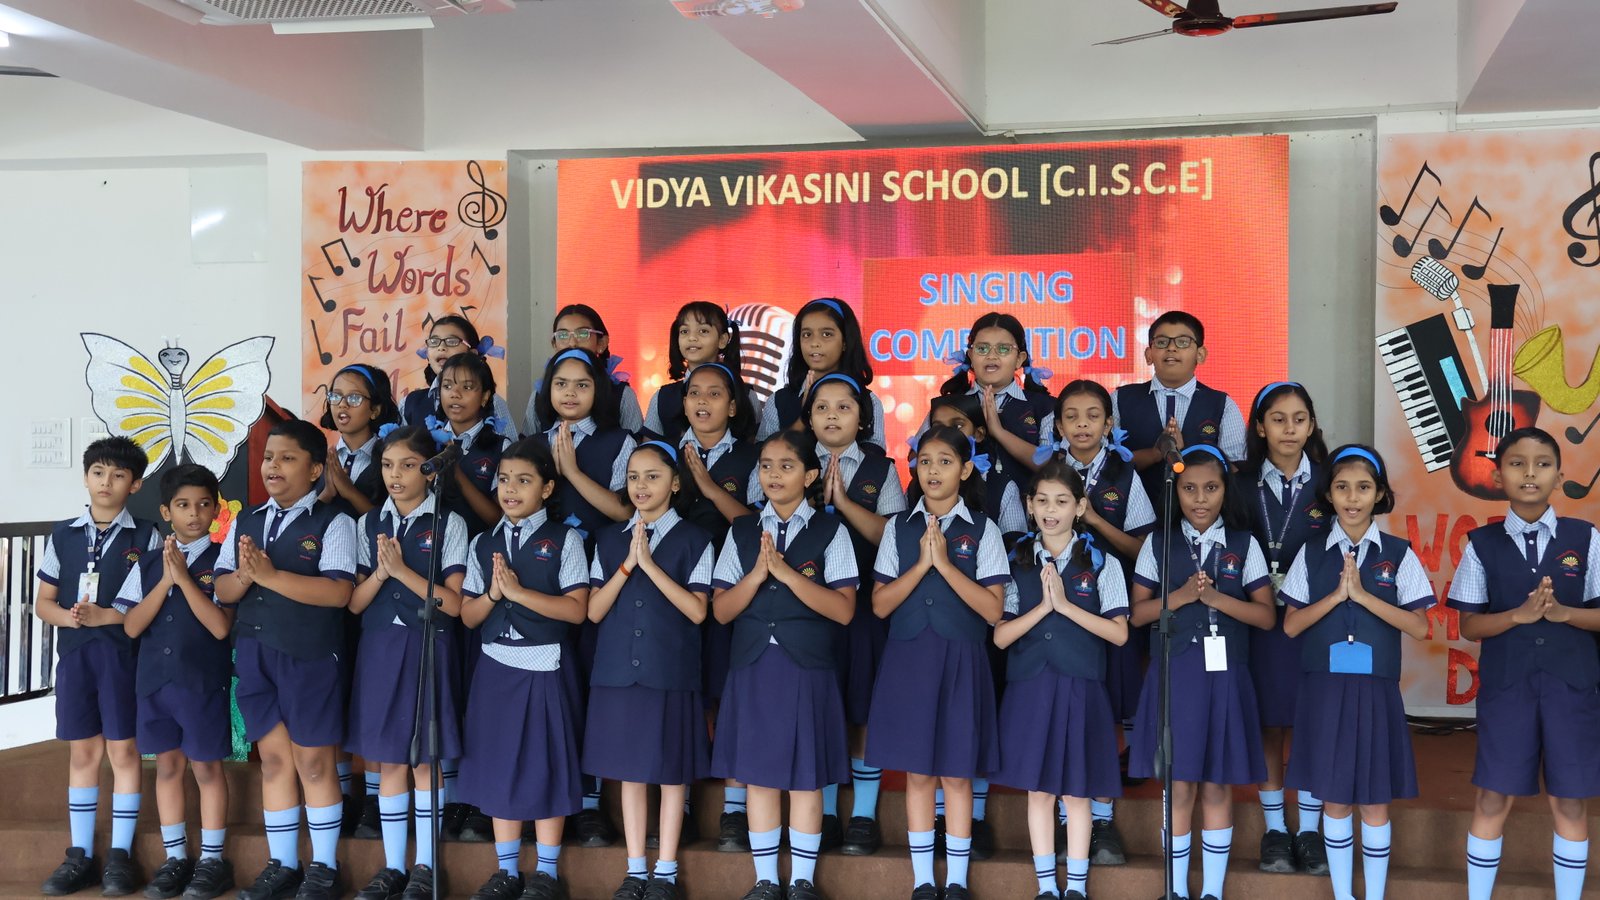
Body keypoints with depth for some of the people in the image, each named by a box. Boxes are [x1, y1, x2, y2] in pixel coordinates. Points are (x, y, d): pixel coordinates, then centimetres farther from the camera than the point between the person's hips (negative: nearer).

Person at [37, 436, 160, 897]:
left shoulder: (146, 537, 0)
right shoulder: (63, 535, 10)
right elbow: (44, 601, 11)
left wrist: (106, 616, -16)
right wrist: (70, 617, -10)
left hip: (124, 654, -3)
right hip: (75, 653, 3)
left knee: (123, 751, 0)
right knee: (82, 753, 7)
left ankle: (120, 854, 6)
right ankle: (80, 855, 13)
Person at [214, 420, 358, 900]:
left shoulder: (332, 523, -7)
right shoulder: (246, 522, 12)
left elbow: (338, 591, -19)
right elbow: (222, 588, 9)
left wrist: (270, 575, -21)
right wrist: (243, 577, -14)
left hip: (310, 656, -5)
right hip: (254, 654, 5)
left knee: (313, 762, 3)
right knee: (274, 760, 12)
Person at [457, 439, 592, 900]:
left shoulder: (563, 540, -4)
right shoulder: (483, 544, 8)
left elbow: (576, 609, -13)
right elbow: (468, 616, 7)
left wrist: (518, 591, -19)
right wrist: (492, 594, -13)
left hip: (546, 667, -4)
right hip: (496, 666, 4)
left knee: (547, 765, 3)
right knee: (498, 765, 8)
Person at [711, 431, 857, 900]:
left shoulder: (830, 531, -2)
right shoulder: (743, 532, 7)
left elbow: (843, 610, -11)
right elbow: (721, 610, 3)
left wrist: (784, 570, -18)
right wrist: (758, 572, -14)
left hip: (808, 667, -3)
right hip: (752, 667, 3)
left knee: (806, 777, 5)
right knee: (758, 774, 8)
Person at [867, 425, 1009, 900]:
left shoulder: (982, 530, 0)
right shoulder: (900, 527, 6)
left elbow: (993, 610, -8)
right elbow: (880, 604, 0)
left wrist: (945, 563, -16)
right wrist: (922, 564, -12)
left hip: (960, 660, -2)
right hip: (908, 659, 2)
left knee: (956, 773, 4)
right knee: (917, 773, 6)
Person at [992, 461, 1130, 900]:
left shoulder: (1102, 564, 2)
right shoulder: (1017, 564, 5)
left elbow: (1119, 633, -6)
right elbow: (1001, 636, -2)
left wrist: (1066, 605, -14)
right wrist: (1042, 607, -15)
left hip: (1080, 689, -1)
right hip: (1030, 688, 1)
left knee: (1076, 791, 5)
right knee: (1038, 790, 7)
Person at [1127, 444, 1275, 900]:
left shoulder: (1243, 544, 2)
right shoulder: (1158, 543, 3)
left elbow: (1266, 616, -1)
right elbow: (1137, 613, 2)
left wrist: (1216, 597, -14)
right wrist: (1180, 597, -14)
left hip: (1224, 675, 0)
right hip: (1174, 674, 0)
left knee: (1217, 786, 6)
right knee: (1179, 786, 3)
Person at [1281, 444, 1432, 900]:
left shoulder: (1398, 554, 0)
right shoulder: (1312, 554, 3)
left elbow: (1419, 628, -6)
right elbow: (1291, 625, -1)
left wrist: (1363, 595, -16)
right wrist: (1336, 595, -14)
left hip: (1375, 690, -1)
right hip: (1325, 688, 1)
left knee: (1375, 801, 5)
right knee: (1334, 799, 8)